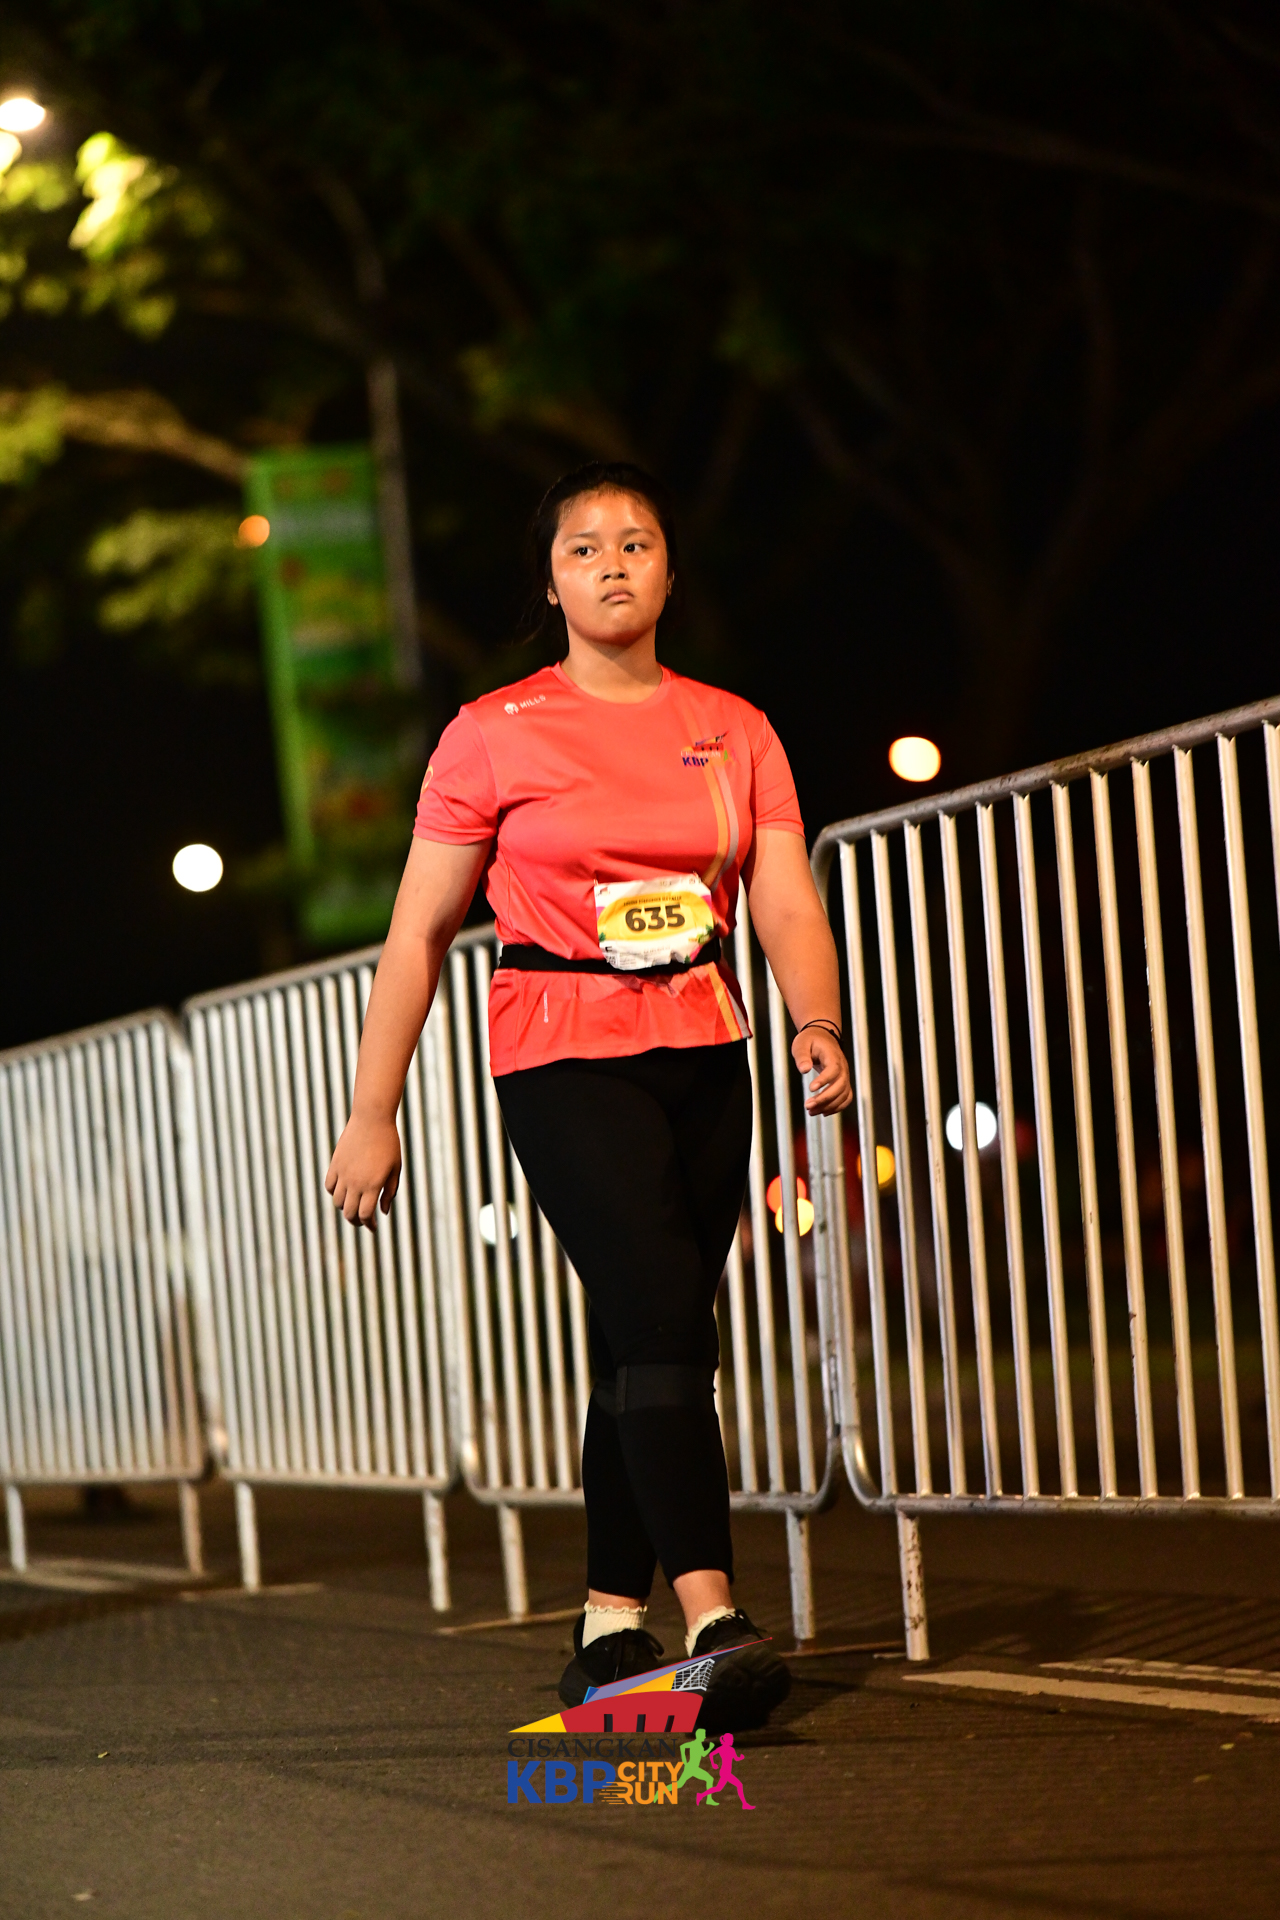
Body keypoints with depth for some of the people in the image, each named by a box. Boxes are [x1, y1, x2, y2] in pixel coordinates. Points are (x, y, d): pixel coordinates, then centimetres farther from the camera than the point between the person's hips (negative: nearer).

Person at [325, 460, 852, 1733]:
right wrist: (373, 1114, 0)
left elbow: (788, 907, 0)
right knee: (660, 1319, -20)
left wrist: (818, 1026, -20)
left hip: (701, 1060, 4)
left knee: (645, 1347, 8)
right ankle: (713, 1621, -27)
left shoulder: (735, 734, 9)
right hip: (564, 1060, -4)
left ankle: (608, 1632, 16)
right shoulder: (496, 735, 0)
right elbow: (418, 933, 2)